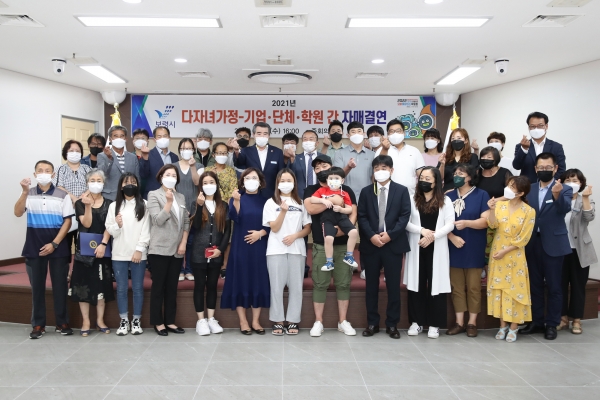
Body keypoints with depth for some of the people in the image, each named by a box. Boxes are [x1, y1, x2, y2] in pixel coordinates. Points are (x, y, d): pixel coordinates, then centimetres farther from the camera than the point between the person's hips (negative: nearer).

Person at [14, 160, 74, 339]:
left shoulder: (62, 195, 0)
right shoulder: (28, 194, 4)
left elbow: (67, 221, -2)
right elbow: (18, 213, -10)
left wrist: (54, 244, -10)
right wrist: (25, 192, -23)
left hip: (58, 247, -1)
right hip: (34, 247, 1)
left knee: (60, 285, 4)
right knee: (37, 286, 6)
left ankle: (62, 323, 14)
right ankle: (38, 325, 15)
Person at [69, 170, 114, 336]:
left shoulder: (109, 204, 6)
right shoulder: (80, 203, 4)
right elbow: (87, 224, -8)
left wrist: (103, 244, -15)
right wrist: (88, 206, -20)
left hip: (102, 248, 1)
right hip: (84, 247, 0)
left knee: (101, 284, 3)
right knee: (83, 284, 0)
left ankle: (100, 320, 15)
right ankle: (86, 322, 9)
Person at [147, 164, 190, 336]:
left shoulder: (181, 197, 12)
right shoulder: (154, 195, -1)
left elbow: (186, 222, 11)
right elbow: (158, 220, -12)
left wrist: (183, 243, 1)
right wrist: (169, 202, -20)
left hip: (176, 250, 5)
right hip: (160, 249, -5)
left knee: (172, 287, 10)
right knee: (158, 286, 3)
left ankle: (170, 321, 19)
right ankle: (158, 322, 12)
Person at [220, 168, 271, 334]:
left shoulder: (265, 200, 8)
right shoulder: (236, 198, 4)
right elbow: (235, 218, -13)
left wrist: (260, 233, -12)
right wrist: (236, 201, -26)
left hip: (260, 247, 2)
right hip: (241, 246, -1)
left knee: (259, 281, 3)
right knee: (241, 280, -1)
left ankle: (255, 321, 12)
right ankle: (243, 321, 8)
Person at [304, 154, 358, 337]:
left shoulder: (345, 190, 9)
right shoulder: (311, 190, 7)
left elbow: (353, 213, 0)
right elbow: (310, 208, -14)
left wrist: (343, 229, -17)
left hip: (343, 244, 1)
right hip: (320, 245, -1)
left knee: (343, 283, 6)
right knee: (320, 284, 2)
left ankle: (343, 321, 16)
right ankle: (318, 322, 11)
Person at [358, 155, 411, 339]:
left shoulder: (401, 191, 4)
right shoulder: (366, 191, 8)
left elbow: (405, 216, -4)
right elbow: (362, 217, 2)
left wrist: (390, 234, -14)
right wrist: (371, 236, -13)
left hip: (393, 243, -1)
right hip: (370, 244, 1)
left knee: (393, 286, 4)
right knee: (371, 286, 7)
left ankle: (392, 324, 15)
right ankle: (372, 323, 17)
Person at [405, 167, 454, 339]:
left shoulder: (445, 201, 4)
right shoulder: (412, 200, 6)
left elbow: (450, 225, -3)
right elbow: (406, 222, -1)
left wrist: (433, 236, -16)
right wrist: (421, 230, -16)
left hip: (437, 249, -1)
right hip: (416, 248, 1)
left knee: (435, 284, 0)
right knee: (417, 283, 4)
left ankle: (434, 324, 9)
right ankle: (416, 321, 13)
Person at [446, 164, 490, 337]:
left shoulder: (481, 195, -1)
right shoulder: (449, 196, 8)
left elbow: (485, 220, -9)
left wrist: (466, 223, -24)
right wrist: (452, 237, -14)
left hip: (474, 250, -3)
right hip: (454, 248, 3)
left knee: (473, 287, 4)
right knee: (457, 287, 7)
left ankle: (472, 322, 15)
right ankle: (459, 322, 15)